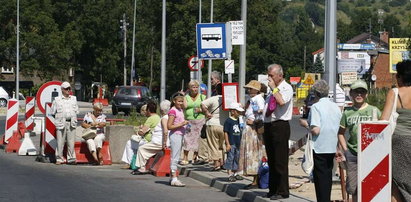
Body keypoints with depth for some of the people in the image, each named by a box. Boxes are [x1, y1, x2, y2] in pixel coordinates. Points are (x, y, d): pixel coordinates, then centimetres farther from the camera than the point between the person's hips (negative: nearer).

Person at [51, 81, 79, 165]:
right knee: (60, 142, -4)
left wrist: (73, 119, 9)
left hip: (71, 123, 3)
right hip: (61, 123, -3)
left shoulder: (74, 99, 16)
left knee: (71, 142, 1)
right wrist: (60, 117, 3)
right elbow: (53, 112, 8)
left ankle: (71, 158, 7)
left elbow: (76, 111, 20)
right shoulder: (57, 100, 5)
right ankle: (59, 159, 2)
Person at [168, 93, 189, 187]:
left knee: (176, 158, 13)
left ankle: (172, 178, 18)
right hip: (175, 135, -9)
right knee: (175, 157, -9)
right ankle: (174, 179, -8)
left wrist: (185, 124, 8)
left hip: (180, 134, 9)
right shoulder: (173, 111, -13)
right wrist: (181, 124, -21)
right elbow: (169, 126, -18)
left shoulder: (181, 110, 13)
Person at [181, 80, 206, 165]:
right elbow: (184, 106, -7)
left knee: (197, 138, 1)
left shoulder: (202, 97, 7)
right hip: (189, 121, 0)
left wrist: (200, 110, -13)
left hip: (200, 120, 0)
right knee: (187, 138, -6)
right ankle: (185, 158, -4)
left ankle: (195, 156, 12)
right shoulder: (186, 97, 9)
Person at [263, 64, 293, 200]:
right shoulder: (272, 90, 20)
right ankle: (273, 189, 19)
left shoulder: (286, 88, -6)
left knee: (280, 161, -7)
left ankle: (282, 192, -4)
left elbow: (281, 101, -26)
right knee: (271, 160, 12)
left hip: (280, 126, -9)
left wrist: (274, 88, -14)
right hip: (268, 126, 9)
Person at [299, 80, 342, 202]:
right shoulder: (336, 107, 7)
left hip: (319, 148, -6)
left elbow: (316, 130, -22)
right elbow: (339, 130, 14)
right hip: (332, 148, 6)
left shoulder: (316, 107, -14)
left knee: (320, 179, -1)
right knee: (328, 177, 15)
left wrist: (305, 124, -4)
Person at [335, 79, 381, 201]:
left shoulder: (374, 111, 3)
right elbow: (341, 133, 16)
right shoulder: (347, 112, 9)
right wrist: (345, 150, 6)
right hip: (352, 154, 3)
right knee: (353, 188, 7)